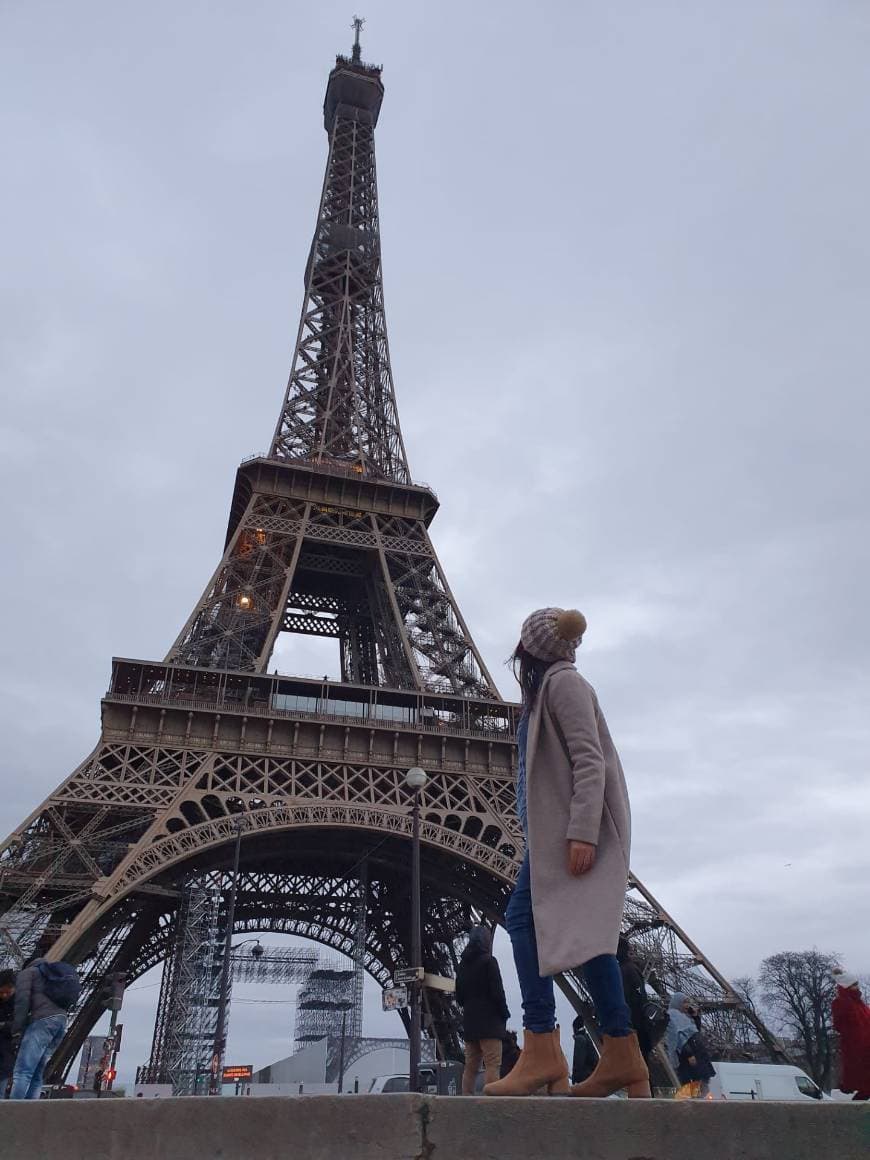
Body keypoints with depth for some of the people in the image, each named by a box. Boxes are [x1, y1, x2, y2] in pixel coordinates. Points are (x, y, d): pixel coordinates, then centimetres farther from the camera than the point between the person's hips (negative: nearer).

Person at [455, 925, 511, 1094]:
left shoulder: (463, 964, 13)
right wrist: (505, 1014, 1)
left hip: (469, 1021, 7)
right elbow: (497, 992, -11)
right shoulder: (488, 961, -8)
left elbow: (459, 997, 16)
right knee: (493, 1065, -9)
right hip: (489, 1021, -7)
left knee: (470, 1067, 11)